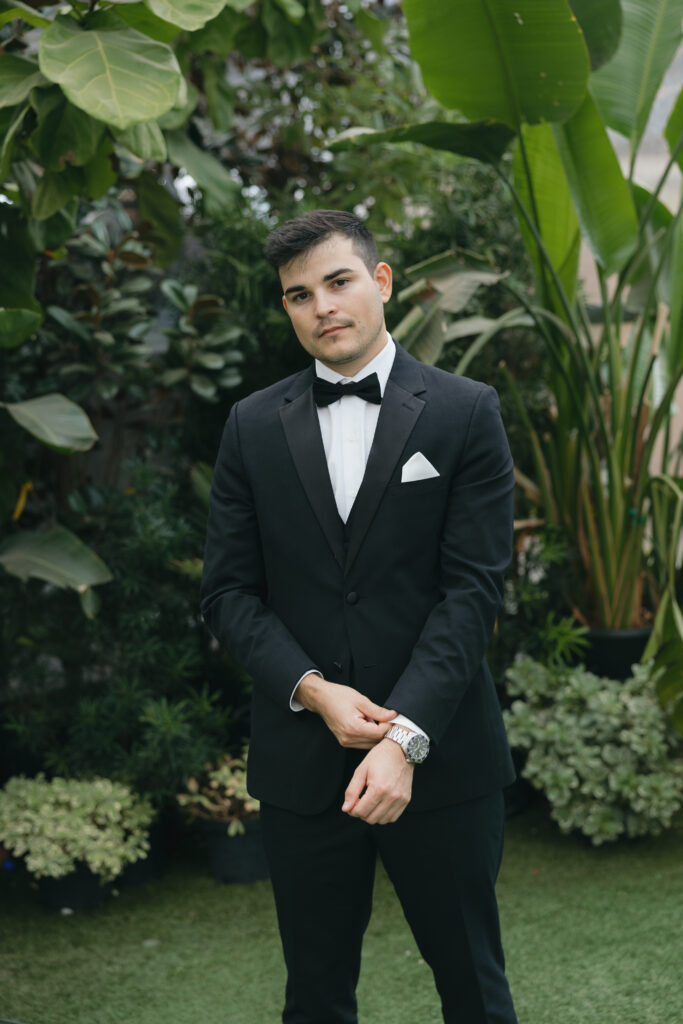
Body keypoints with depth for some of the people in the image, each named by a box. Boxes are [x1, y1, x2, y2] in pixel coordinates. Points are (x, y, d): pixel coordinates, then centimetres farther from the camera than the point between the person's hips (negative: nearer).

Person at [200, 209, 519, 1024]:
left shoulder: (465, 414, -2)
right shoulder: (254, 425, 6)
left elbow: (472, 587, -9)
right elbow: (228, 590, 4)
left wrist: (406, 735, -19)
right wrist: (312, 689, -13)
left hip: (440, 757, -2)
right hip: (301, 762, 2)